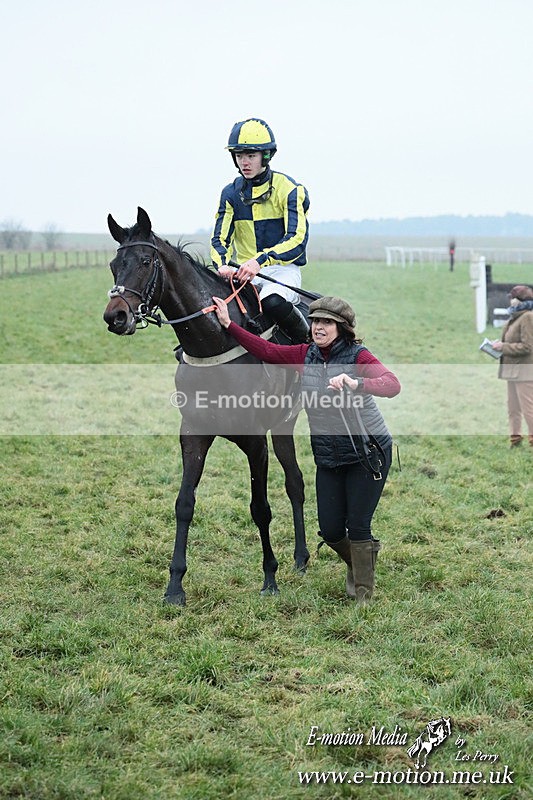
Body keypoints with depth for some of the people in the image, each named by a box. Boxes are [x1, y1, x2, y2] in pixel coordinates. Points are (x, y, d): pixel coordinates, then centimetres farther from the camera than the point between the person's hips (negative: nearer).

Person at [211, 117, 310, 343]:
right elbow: (220, 238, 2)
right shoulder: (231, 193, 7)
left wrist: (260, 261, -33)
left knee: (273, 301, -37)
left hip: (283, 268, -4)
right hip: (243, 271, 4)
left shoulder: (288, 189, -6)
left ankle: (306, 340, -10)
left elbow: (297, 239, -17)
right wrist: (222, 265, -23)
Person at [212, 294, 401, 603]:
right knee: (330, 530, 5)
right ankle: (360, 561, 38)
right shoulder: (305, 355, 1)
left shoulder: (358, 356, -16)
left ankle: (364, 595, 14)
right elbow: (265, 349, 0)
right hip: (328, 457, 5)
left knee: (358, 526, -5)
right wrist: (228, 324, -8)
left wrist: (355, 384, -48)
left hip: (368, 452, -5)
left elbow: (392, 384, -30)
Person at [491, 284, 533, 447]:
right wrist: (500, 343, 6)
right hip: (513, 369, 10)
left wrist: (503, 347, -16)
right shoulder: (516, 317, 13)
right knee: (513, 407, 14)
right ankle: (515, 438, 22)